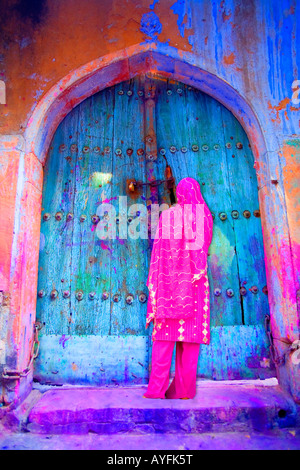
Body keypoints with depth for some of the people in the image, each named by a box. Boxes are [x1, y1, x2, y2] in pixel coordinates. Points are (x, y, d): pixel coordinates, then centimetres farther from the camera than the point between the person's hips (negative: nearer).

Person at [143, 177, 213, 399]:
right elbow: (205, 245, 14)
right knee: (191, 333, 3)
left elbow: (158, 249, 2)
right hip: (195, 281, 0)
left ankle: (157, 388, 2)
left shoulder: (166, 215, 6)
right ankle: (184, 389, 7)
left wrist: (154, 280, 7)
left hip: (169, 279, 0)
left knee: (165, 334, 2)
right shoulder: (204, 214, 6)